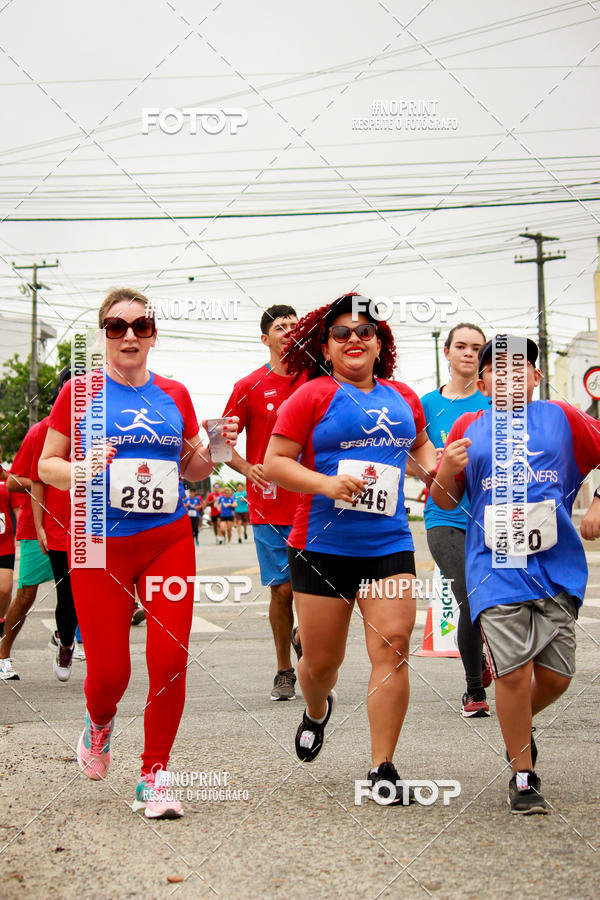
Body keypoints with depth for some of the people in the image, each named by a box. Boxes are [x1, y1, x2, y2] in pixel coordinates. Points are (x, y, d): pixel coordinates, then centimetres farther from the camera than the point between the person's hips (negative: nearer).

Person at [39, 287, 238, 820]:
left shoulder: (175, 395, 9)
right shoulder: (81, 391, 1)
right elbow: (46, 465, 3)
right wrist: (81, 471, -17)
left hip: (169, 541, 2)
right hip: (101, 545, -2)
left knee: (170, 660, -7)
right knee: (109, 670, -1)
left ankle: (154, 776, 10)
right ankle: (100, 724, 37)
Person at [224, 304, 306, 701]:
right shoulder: (250, 386, 1)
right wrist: (248, 468, -10)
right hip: (269, 507, -1)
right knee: (282, 589, 3)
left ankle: (303, 636, 26)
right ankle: (284, 671, 18)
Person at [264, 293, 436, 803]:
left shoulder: (403, 398, 11)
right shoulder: (313, 396, -3)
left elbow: (419, 443, 31)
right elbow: (275, 463, -5)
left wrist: (433, 467, 9)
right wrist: (327, 484, -19)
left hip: (389, 545, 3)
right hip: (322, 546, -3)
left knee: (392, 648, -9)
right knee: (321, 659, 7)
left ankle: (382, 766, 1)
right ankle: (318, 710, 44)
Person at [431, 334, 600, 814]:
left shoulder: (562, 417, 10)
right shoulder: (468, 428, 11)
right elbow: (445, 501, 14)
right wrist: (447, 470, -6)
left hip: (558, 565, 1)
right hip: (496, 568, -1)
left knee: (555, 675, 3)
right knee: (514, 671, -9)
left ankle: (520, 725, 37)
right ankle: (523, 775, 9)